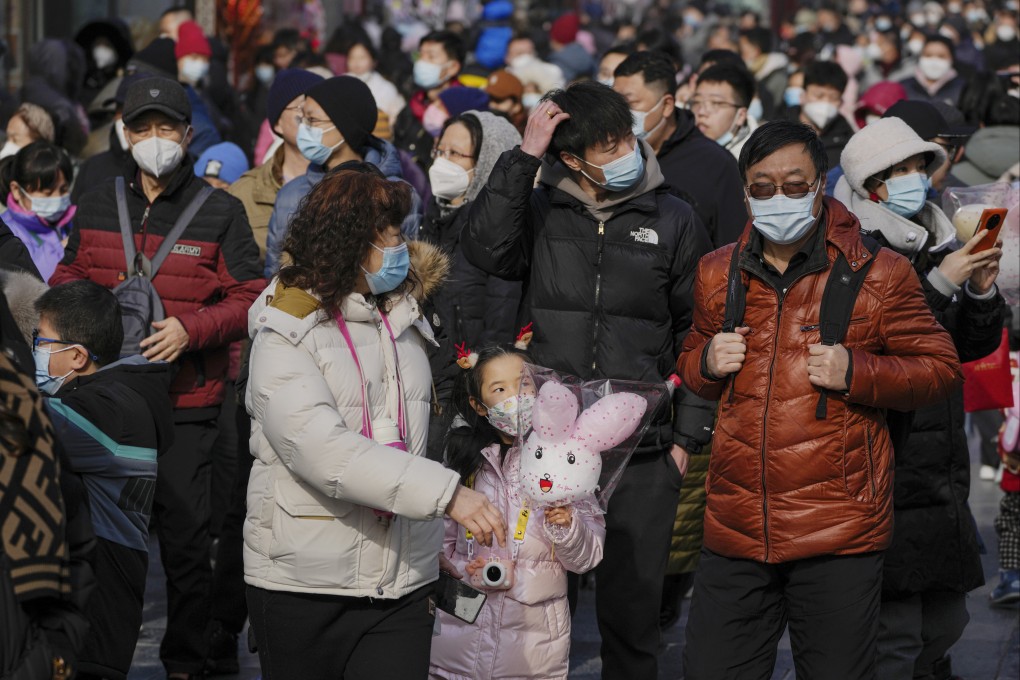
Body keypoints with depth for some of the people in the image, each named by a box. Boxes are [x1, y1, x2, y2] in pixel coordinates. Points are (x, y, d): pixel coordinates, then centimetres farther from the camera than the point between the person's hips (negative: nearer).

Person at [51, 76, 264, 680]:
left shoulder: (220, 211, -1)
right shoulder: (98, 206, 10)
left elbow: (249, 300, -2)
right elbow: (68, 281, 19)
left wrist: (189, 329, -17)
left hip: (187, 407, -3)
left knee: (186, 541, 0)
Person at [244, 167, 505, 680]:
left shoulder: (402, 316, 13)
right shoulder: (286, 335, -9)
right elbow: (324, 450, -24)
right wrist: (447, 494, -30)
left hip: (404, 581, 5)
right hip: (304, 585, -5)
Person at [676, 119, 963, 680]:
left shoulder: (876, 272, -2)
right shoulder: (718, 273, 11)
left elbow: (940, 369, 1)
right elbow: (691, 368, 26)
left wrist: (854, 372, -14)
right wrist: (707, 362, 2)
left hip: (838, 533, -4)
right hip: (735, 526, 4)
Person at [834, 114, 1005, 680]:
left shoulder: (934, 245, 15)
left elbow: (973, 347, 18)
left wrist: (981, 292, -1)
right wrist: (940, 283, -22)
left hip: (942, 473, 8)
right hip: (885, 473, -8)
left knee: (944, 622, 13)